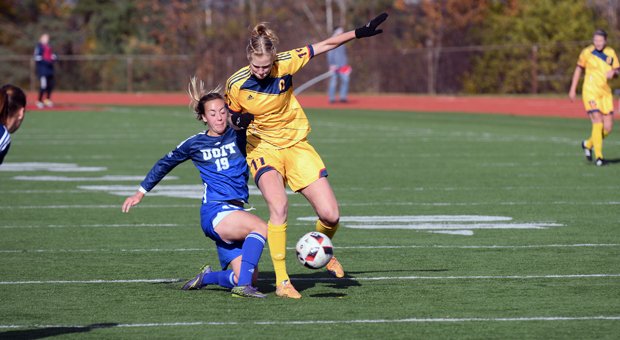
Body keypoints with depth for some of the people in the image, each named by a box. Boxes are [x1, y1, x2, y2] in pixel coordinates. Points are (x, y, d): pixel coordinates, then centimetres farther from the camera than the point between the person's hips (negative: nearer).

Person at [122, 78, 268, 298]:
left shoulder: (239, 135, 7)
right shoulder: (195, 144, 5)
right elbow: (165, 164, 20)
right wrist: (141, 192, 26)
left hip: (236, 213, 4)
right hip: (215, 212, -4)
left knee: (249, 279, -4)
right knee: (261, 227, -34)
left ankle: (206, 277, 23)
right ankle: (243, 286, -40)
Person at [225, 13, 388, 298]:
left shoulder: (285, 63, -15)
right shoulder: (236, 85, -15)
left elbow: (324, 46, -3)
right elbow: (231, 115, 5)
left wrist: (358, 33, -3)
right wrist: (238, 121, -18)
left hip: (296, 144, 2)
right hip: (262, 148, -2)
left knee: (330, 215, -7)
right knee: (279, 206, -30)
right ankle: (282, 282, -22)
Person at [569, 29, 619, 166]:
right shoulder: (587, 53, -4)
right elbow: (578, 69, 8)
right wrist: (573, 89, 9)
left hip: (605, 93, 4)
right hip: (590, 92, -4)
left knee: (608, 128, 0)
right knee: (598, 123, -17)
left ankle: (588, 144, 26)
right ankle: (599, 157, -10)